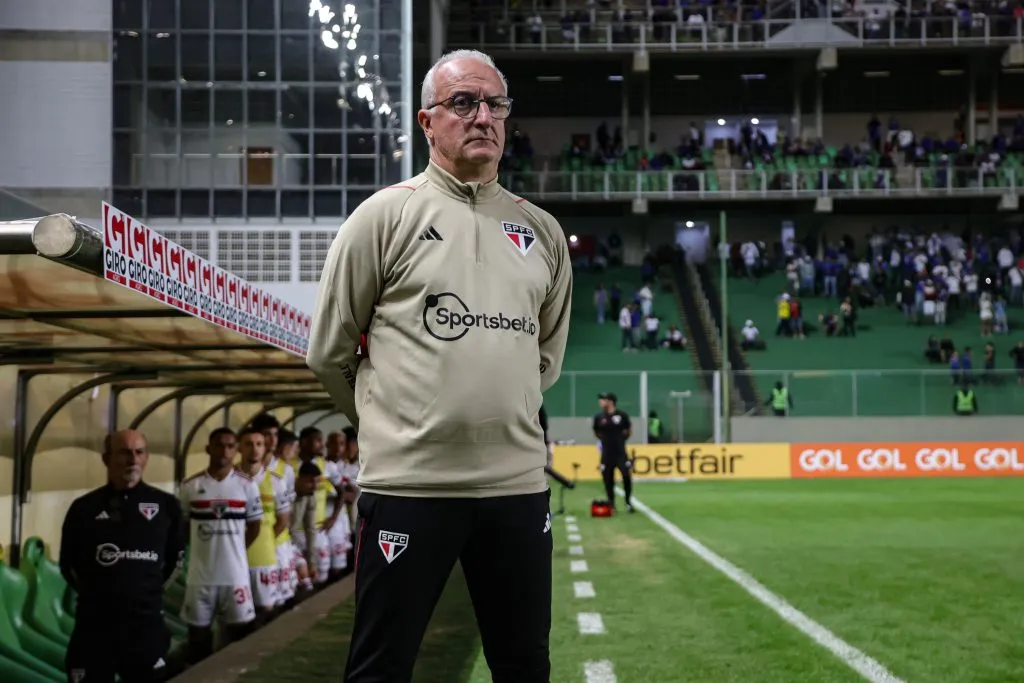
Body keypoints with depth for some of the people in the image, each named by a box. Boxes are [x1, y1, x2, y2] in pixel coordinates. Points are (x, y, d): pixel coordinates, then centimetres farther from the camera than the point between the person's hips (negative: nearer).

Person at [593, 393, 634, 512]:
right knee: (608, 478, 4)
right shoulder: (599, 417, 0)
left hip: (620, 452, -2)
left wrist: (620, 439, 7)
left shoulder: (622, 415, -4)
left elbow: (629, 431, 11)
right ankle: (611, 504, 19)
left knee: (627, 475, -10)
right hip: (607, 453, 2)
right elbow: (596, 432, 17)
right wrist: (605, 440, 8)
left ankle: (628, 502, 7)